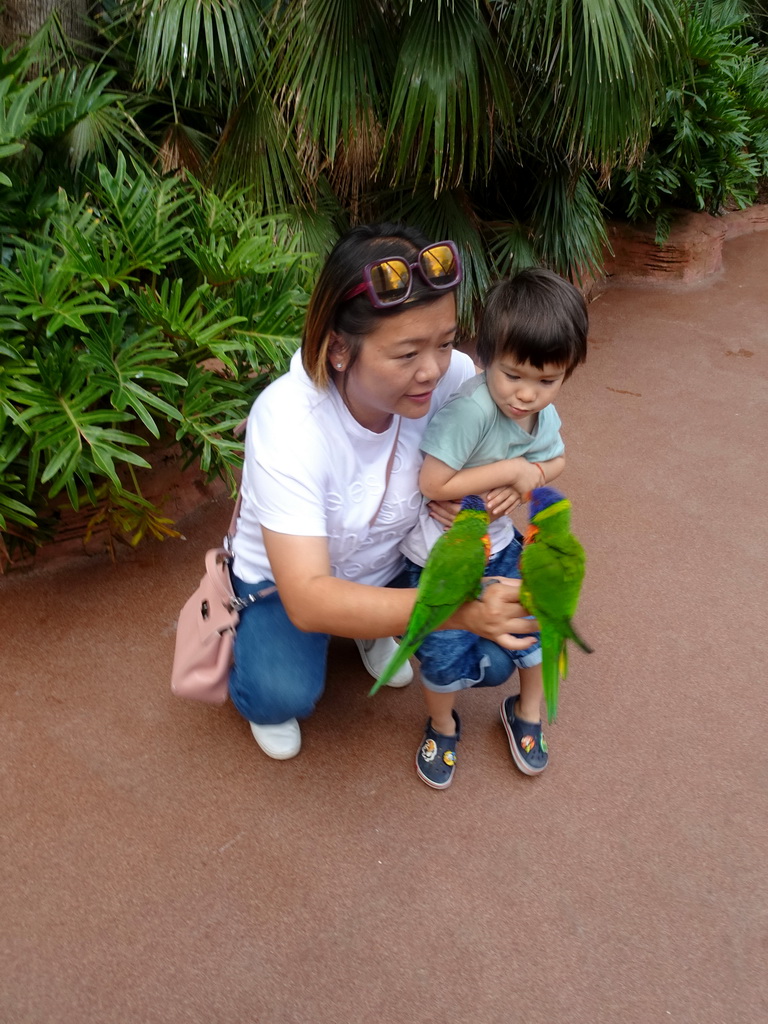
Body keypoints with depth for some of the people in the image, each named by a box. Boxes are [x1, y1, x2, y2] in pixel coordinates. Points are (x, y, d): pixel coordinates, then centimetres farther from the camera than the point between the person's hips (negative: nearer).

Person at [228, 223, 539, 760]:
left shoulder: (450, 375, -24)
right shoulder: (287, 423, -35)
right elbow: (308, 600, -40)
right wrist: (459, 610, -52)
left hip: (396, 564, 4)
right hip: (289, 580, -4)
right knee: (285, 695, -30)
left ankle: (375, 630, 17)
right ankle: (262, 680, 9)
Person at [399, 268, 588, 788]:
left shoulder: (544, 412, -10)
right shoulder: (471, 408, -33)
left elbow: (555, 461, 8)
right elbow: (433, 483, -31)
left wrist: (523, 483, -15)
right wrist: (513, 470, -26)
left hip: (497, 542, 6)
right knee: (446, 654, -1)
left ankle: (528, 711, 41)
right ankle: (442, 725, 33)